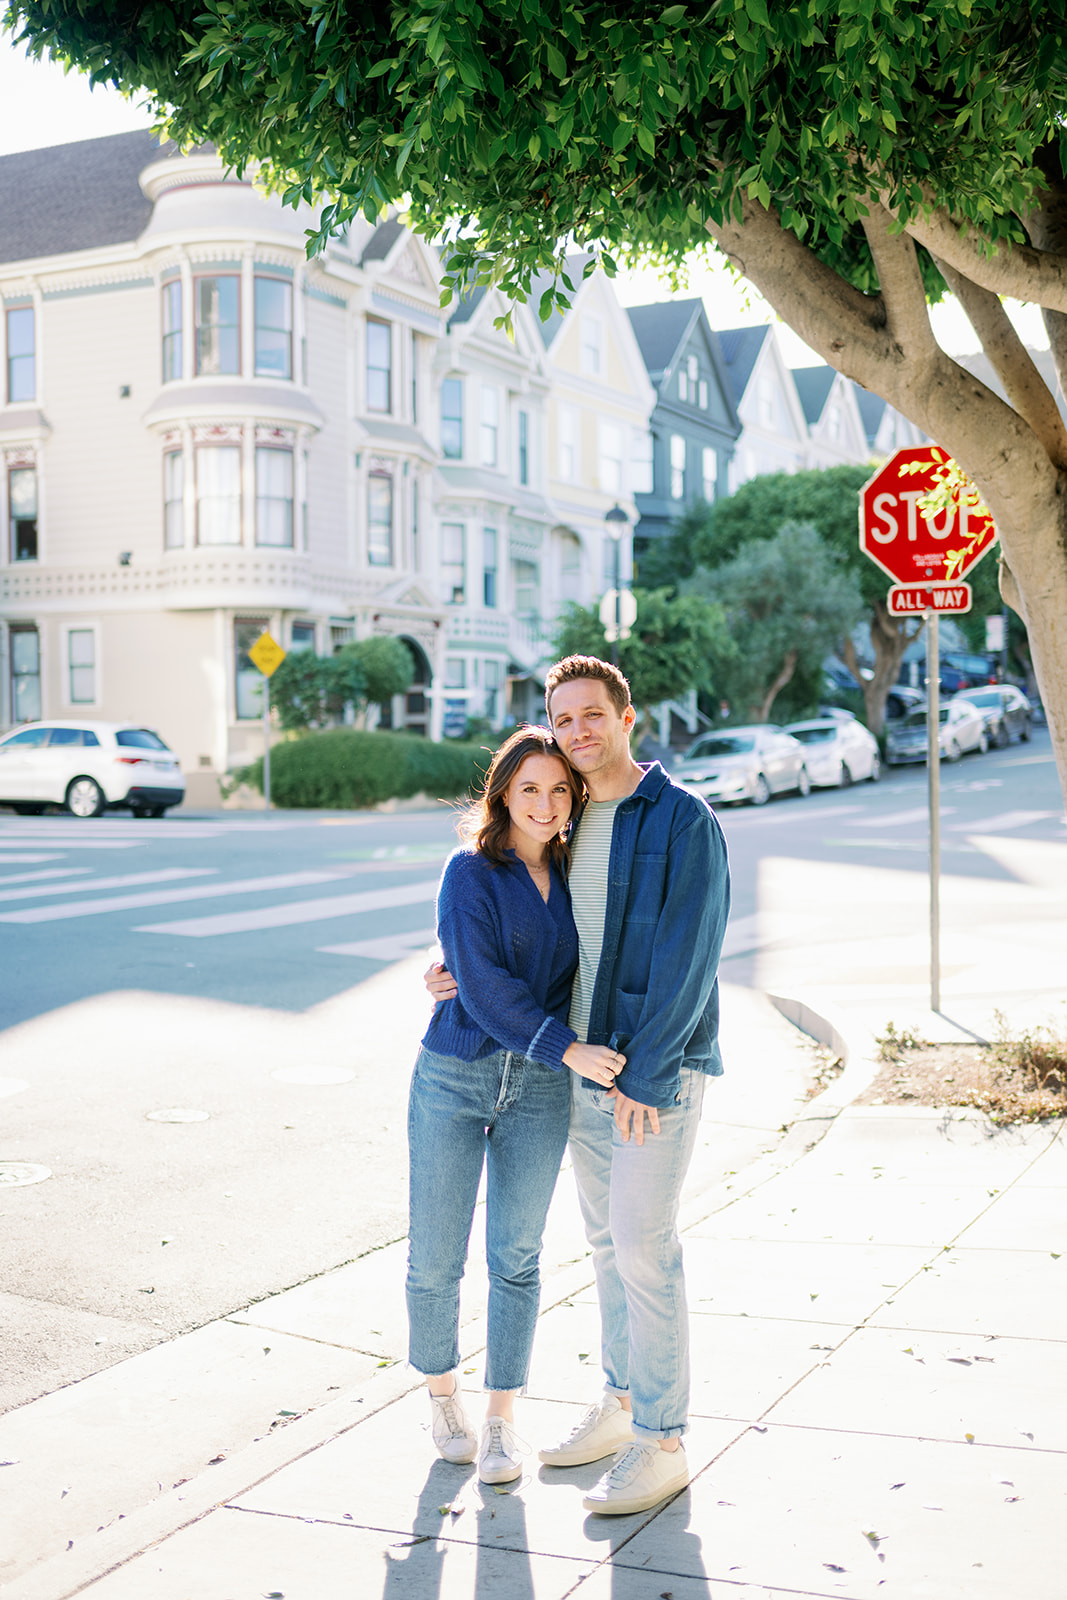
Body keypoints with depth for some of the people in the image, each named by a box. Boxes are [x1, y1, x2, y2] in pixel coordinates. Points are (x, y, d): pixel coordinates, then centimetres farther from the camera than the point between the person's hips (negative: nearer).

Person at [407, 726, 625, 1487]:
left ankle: (502, 1421, 22)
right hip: (455, 1077, -3)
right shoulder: (470, 872, -7)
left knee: (517, 1256, 6)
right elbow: (483, 986, -16)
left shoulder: (577, 872, 5)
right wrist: (569, 1050, -22)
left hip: (540, 1089, 3)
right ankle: (444, 1394, 30)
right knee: (435, 1257, 4)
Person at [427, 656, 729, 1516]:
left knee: (644, 1249, -4)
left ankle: (661, 1444, 7)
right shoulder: (565, 823, 10)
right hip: (584, 1062, 7)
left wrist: (645, 1076, -20)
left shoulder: (684, 821, -13)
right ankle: (623, 1403, 30)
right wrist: (465, 970, 3)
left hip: (659, 1068, -7)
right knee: (609, 1240, 15)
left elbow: (688, 956, -18)